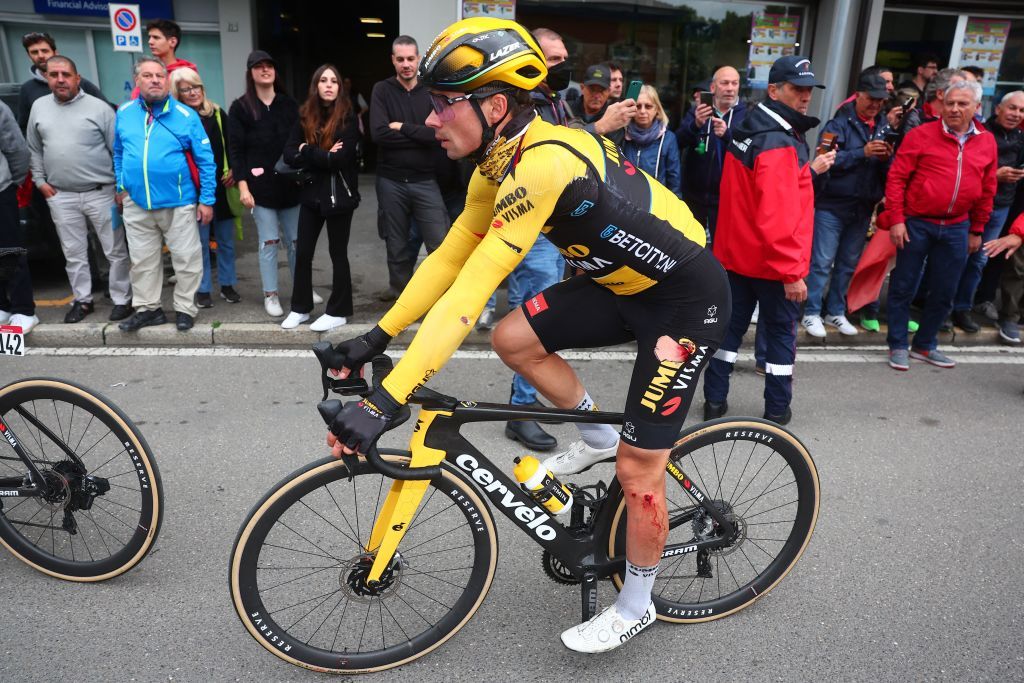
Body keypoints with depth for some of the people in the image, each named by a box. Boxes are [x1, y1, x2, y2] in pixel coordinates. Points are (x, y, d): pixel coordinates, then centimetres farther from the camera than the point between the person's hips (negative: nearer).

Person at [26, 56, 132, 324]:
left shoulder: (99, 108, -4)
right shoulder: (38, 107, 9)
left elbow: (119, 150, -4)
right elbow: (33, 149, 18)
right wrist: (40, 181, 9)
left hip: (101, 193, -4)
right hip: (60, 196, 4)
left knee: (115, 251, 2)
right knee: (73, 253, 12)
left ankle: (122, 299, 13)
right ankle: (82, 300, 24)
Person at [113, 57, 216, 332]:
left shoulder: (186, 115, -5)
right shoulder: (124, 113, 6)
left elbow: (205, 160, -5)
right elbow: (119, 153, 18)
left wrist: (207, 200, -8)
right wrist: (121, 187, 16)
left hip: (178, 203, -3)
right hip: (136, 203, 3)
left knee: (186, 259, 3)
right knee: (142, 260, 12)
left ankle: (185, 309, 18)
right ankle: (148, 308, 25)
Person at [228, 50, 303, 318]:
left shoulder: (289, 105, 11)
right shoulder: (240, 108, 2)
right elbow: (235, 150, -3)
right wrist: (242, 186, -11)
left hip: (290, 183, 3)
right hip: (261, 185, -3)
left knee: (296, 240, 8)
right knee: (269, 243, 0)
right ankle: (270, 296, 11)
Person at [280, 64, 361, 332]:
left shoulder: (348, 117, -7)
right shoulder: (305, 116, 7)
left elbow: (340, 158, -18)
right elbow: (289, 154, -2)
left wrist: (307, 152, -8)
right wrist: (323, 156, -14)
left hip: (339, 193, -5)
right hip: (312, 191, 5)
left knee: (338, 253, 4)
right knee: (302, 252, 8)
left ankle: (338, 311, 15)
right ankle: (300, 307, 22)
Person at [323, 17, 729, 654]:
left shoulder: (543, 163, -31)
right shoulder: (501, 161, -2)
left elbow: (469, 294, -36)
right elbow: (450, 257, 2)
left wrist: (384, 401, -35)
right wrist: (379, 334, -2)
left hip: (685, 297, -8)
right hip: (622, 281, 8)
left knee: (638, 467, -3)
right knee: (514, 339, -3)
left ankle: (636, 606, 22)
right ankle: (599, 436, 20)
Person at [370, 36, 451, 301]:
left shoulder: (432, 91, 3)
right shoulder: (382, 90, 0)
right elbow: (378, 133, -14)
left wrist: (402, 127, -13)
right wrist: (420, 134, -12)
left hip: (425, 181, 0)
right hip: (390, 181, 0)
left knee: (440, 244, -3)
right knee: (396, 244, 12)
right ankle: (400, 289, 30)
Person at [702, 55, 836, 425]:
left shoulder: (747, 131, 9)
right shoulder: (779, 143, -21)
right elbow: (777, 214, -27)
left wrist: (809, 169, 16)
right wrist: (792, 271, -24)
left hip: (736, 254, 8)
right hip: (771, 262, -8)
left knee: (731, 325, 13)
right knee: (781, 332, 7)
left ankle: (714, 400, 19)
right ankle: (777, 410, 17)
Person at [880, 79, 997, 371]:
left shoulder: (987, 142, 7)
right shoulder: (921, 135, -6)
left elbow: (986, 190, 13)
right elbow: (896, 178, -7)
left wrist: (977, 230, 14)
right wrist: (896, 219, -12)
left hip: (956, 228, 4)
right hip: (916, 224, -4)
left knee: (944, 292, 10)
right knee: (903, 286, 2)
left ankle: (925, 345, 26)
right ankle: (898, 346, 15)